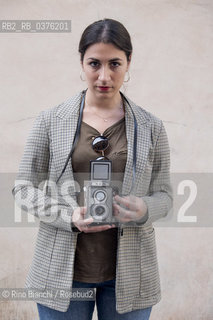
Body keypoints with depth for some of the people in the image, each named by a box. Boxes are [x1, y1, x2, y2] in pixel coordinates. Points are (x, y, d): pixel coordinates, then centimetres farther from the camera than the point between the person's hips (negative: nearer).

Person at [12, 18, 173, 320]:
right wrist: (68, 216, -16)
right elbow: (24, 187, 1)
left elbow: (164, 194, 6)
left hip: (128, 271, 1)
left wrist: (143, 210, -17)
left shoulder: (151, 127, 1)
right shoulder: (50, 121, -2)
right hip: (63, 270, 0)